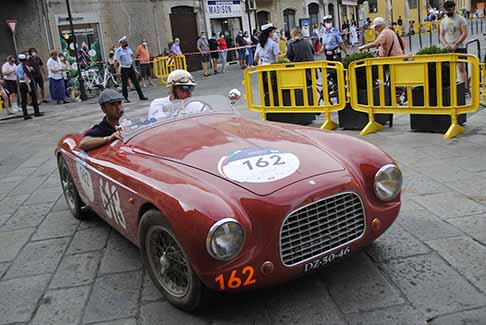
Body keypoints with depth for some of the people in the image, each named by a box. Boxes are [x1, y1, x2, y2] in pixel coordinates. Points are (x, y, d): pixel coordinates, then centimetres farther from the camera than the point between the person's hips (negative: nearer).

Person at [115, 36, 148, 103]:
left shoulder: (128, 48, 6)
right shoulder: (118, 51, -13)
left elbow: (132, 55, 26)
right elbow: (116, 61, -17)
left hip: (131, 67, 6)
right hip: (124, 68, -5)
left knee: (136, 82, 6)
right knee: (124, 84, 0)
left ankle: (141, 96, 11)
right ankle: (125, 98, 10)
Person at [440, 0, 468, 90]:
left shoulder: (460, 19, -1)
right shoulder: (443, 21, 12)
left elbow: (464, 34, -7)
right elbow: (441, 35, 12)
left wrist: (455, 45, -15)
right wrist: (445, 44, -7)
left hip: (459, 48, -4)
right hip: (447, 49, 4)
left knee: (461, 68, -5)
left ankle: (465, 87, -3)